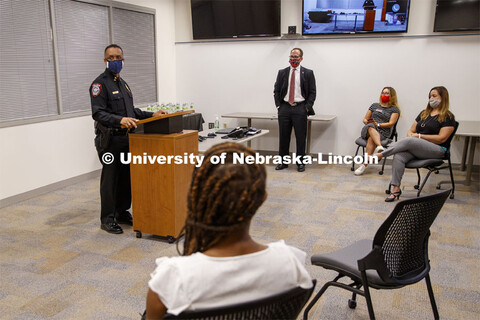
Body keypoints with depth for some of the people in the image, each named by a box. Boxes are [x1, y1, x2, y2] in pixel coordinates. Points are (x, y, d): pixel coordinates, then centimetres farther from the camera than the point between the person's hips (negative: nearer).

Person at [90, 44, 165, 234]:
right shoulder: (100, 83, -8)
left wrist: (151, 115, 13)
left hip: (126, 139, 8)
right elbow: (98, 113, -19)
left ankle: (122, 213, 25)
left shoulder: (123, 83, 19)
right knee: (110, 179, -1)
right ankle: (107, 219, 10)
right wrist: (120, 120, -34)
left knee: (127, 177, 12)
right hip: (109, 141, -8)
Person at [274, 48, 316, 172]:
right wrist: (278, 106, 1)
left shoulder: (308, 73, 4)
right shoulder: (282, 72, 10)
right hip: (284, 108, 2)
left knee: (301, 137, 1)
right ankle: (283, 162, 16)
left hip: (300, 109, -2)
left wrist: (307, 107, -7)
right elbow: (276, 91, 11)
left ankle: (301, 162, 12)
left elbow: (312, 92, 2)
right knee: (283, 136, 6)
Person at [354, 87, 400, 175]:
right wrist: (367, 122, -1)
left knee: (371, 139, -36)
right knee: (371, 127, -36)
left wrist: (378, 124, -13)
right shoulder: (374, 105, 26)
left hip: (383, 133, -2)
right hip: (367, 130, 2)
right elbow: (365, 119, 23)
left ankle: (364, 165, -46)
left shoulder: (394, 109, 15)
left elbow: (391, 124, 0)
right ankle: (379, 147, -61)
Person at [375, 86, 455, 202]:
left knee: (408, 141, -33)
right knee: (399, 156, -28)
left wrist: (419, 136, -8)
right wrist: (411, 135, -3)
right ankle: (396, 189, -30)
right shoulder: (423, 113, 22)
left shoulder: (448, 117, 2)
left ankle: (380, 154, -22)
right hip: (415, 148, 5)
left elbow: (441, 138, -8)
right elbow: (411, 131, 22)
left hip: (436, 150, -5)